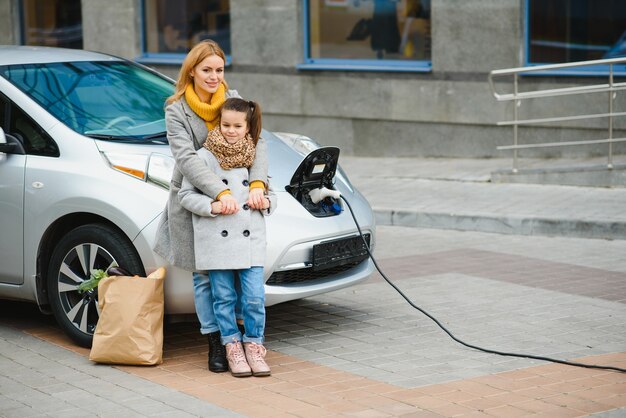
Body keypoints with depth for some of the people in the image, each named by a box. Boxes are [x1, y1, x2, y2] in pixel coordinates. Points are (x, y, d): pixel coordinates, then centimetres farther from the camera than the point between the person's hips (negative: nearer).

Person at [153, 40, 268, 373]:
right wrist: (221, 192, -33)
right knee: (204, 276, 3)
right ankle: (215, 342, 10)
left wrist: (257, 183, -27)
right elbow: (187, 158, -20)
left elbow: (256, 141, -8)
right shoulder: (176, 110, -8)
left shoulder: (233, 100, 1)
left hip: (231, 198, 2)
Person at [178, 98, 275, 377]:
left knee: (255, 298, -3)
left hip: (251, 239, 2)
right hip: (217, 241, -2)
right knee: (224, 298, 4)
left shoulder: (255, 157, 12)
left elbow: (270, 194, 19)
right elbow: (186, 194, 0)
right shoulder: (204, 157, 1)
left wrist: (264, 201, -4)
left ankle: (254, 344, 13)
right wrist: (212, 206, -15)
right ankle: (233, 346, 16)